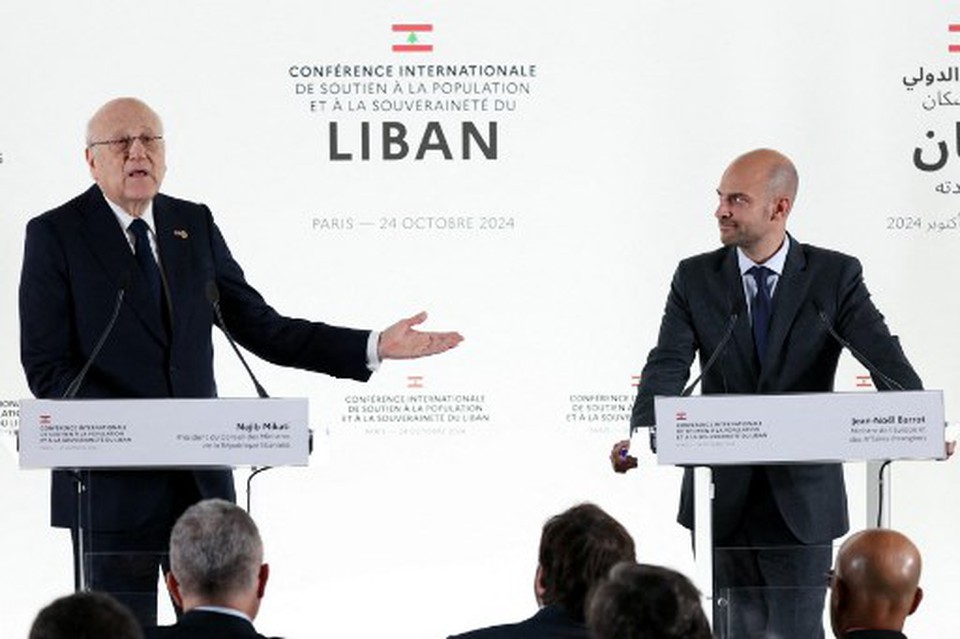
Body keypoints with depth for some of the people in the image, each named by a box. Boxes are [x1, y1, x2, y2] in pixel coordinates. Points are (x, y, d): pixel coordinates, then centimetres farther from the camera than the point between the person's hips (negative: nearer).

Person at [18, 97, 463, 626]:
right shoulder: (55, 235, -2)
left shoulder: (195, 226, 11)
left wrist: (376, 346, 3)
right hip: (114, 482, -4)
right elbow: (46, 366, -8)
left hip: (202, 480, 4)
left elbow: (262, 330, 12)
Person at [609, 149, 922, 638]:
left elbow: (886, 361, -13)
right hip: (722, 496, 2)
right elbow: (667, 368, -9)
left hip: (802, 501, -2)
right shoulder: (695, 278, 3)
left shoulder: (836, 276, -2)